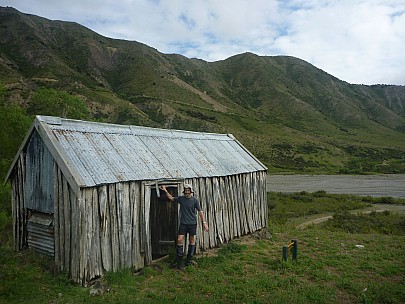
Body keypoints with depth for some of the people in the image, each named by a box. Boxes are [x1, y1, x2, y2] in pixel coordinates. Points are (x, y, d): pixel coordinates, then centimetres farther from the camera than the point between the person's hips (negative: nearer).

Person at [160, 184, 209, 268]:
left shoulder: (195, 200, -6)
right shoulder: (181, 199, 1)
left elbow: (200, 211, -5)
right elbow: (171, 198, 16)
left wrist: (204, 222, -9)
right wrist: (165, 191, 7)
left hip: (192, 223, -2)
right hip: (183, 223, 2)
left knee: (192, 240, 7)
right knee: (179, 240, -4)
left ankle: (189, 259, 21)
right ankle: (178, 258, 12)